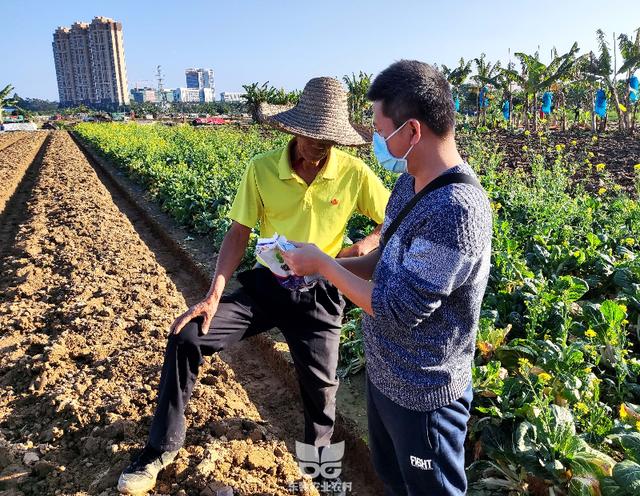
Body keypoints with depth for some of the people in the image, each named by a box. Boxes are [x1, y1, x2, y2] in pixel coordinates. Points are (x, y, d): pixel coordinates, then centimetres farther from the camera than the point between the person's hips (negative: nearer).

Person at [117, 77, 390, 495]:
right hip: (265, 284, 1)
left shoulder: (355, 173, -12)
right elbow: (239, 234, -6)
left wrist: (363, 248, -22)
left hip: (318, 296, -1)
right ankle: (163, 447, 11)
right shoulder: (262, 169, -10)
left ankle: (318, 454, 46)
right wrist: (214, 294, -15)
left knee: (320, 386, 9)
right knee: (185, 339, -10)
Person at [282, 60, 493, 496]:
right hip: (384, 375, 8)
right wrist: (323, 265, -3)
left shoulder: (456, 209, -32)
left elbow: (398, 310, -29)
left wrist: (324, 264, -19)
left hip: (421, 396, -8)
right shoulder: (411, 185, -2)